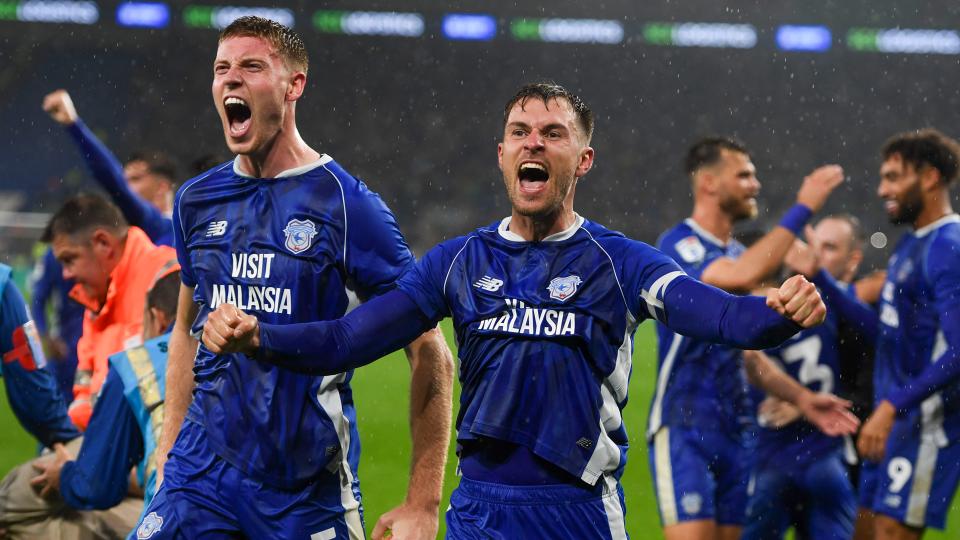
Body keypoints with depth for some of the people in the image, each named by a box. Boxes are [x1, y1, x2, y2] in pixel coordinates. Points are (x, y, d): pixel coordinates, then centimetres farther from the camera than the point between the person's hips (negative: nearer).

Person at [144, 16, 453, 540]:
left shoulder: (346, 204, -8)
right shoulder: (197, 200, 8)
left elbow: (430, 356, -7)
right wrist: (168, 446, 13)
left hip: (310, 486, -4)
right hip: (203, 468, 4)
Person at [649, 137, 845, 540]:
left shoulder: (739, 254, 17)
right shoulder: (677, 246, -10)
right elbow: (740, 276, -29)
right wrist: (802, 209, -24)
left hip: (737, 428, 8)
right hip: (685, 426, -8)